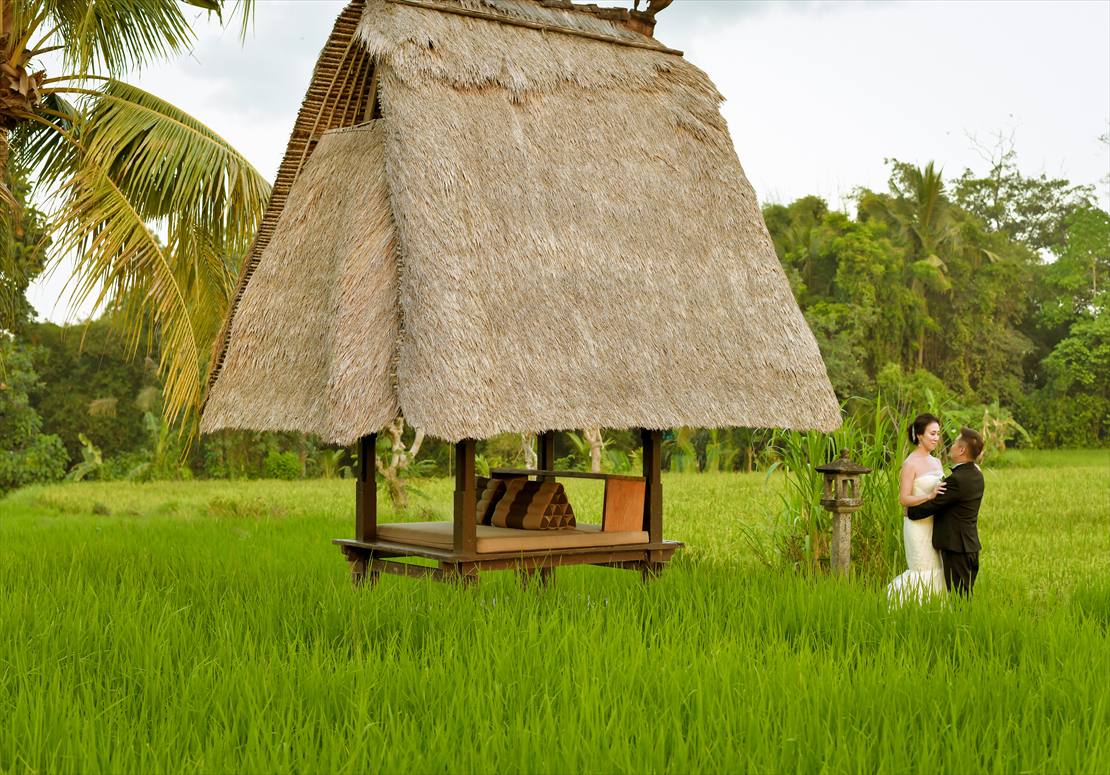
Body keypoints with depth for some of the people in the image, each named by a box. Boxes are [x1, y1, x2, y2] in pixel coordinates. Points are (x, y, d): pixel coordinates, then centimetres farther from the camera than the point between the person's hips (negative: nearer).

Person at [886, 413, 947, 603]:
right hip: (918, 525, -7)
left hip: (935, 523, 7)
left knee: (936, 572, 7)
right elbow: (904, 498, -15)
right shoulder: (911, 463, -10)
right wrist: (930, 496, -27)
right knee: (923, 573, -5)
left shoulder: (936, 462, 12)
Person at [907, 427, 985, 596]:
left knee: (958, 597, -3)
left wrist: (909, 512, -1)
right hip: (970, 545, 9)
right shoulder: (976, 475, 7)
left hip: (956, 546, -9)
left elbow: (931, 505, -16)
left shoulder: (957, 479, -22)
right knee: (966, 594, 15)